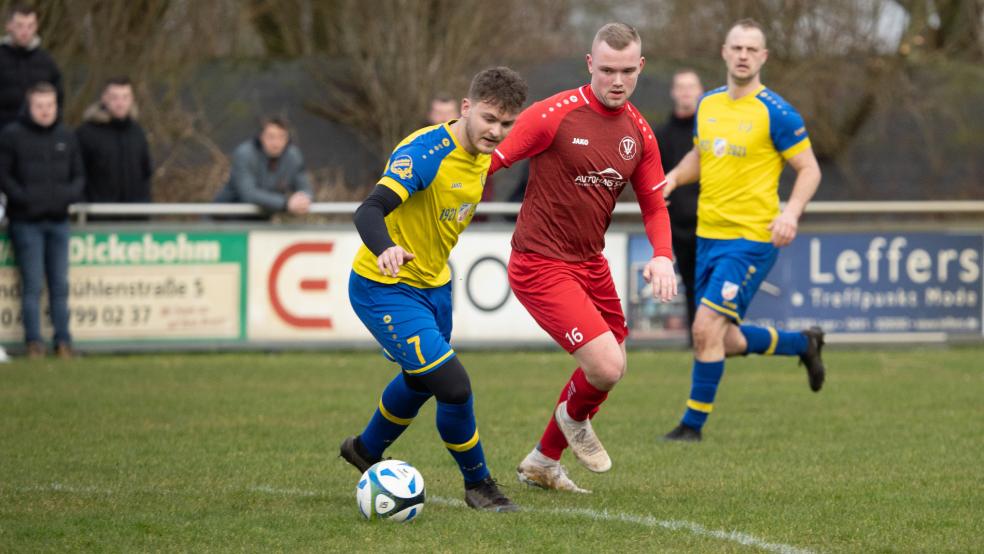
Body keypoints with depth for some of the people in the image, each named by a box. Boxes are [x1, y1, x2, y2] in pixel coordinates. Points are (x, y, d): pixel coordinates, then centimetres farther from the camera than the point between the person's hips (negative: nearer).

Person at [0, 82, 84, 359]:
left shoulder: (66, 136, 10)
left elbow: (78, 174, 14)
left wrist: (71, 194, -5)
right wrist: (23, 197, -17)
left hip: (58, 221, 4)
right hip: (26, 222, -4)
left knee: (60, 284, 7)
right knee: (32, 284, -4)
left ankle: (63, 341, 11)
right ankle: (33, 341, -1)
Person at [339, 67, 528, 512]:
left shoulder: (482, 156, -1)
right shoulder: (424, 152, -28)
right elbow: (369, 211, -40)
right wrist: (386, 249, -59)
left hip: (433, 284, 9)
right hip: (384, 289, -9)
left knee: (420, 382, 28)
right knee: (453, 386, -17)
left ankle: (366, 451, 55)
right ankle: (477, 483, 5)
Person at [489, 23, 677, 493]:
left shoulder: (639, 133, 4)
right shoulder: (554, 116, -16)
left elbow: (653, 205, 10)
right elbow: (490, 162, -14)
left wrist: (662, 256, -8)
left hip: (591, 262, 8)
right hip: (541, 265, -8)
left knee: (612, 369, 14)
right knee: (606, 366, -18)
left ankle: (542, 463, 35)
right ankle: (574, 417, 19)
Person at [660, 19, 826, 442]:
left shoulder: (775, 112, -10)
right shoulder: (707, 105, 9)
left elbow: (809, 169, -7)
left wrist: (791, 213, -23)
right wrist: (674, 177, 3)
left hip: (751, 237, -7)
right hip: (709, 235, 7)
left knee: (707, 328, -15)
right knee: (726, 342, 12)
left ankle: (693, 424, -2)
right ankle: (804, 343, 37)